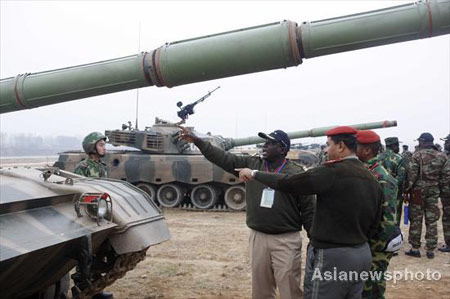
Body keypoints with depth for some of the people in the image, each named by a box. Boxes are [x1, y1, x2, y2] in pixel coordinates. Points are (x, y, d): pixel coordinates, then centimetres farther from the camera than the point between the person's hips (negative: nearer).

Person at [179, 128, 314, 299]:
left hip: (286, 241, -4)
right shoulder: (252, 164, 5)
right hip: (258, 238, 4)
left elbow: (308, 210, -4)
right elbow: (224, 158, 4)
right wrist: (198, 141, -3)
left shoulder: (296, 173, -6)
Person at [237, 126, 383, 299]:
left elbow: (288, 183, -14)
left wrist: (254, 174, -2)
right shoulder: (372, 180, 8)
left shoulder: (334, 171, -16)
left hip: (331, 257, -8)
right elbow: (374, 226, 12)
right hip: (363, 254, 8)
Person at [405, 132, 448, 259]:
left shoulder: (417, 155, -8)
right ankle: (431, 250, 12)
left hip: (418, 190, -3)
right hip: (434, 191, 3)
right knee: (432, 221, 8)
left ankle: (415, 248, 7)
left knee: (416, 220, 5)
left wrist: (408, 188, -7)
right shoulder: (441, 156, 3)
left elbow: (412, 174, -13)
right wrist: (440, 187, 10)